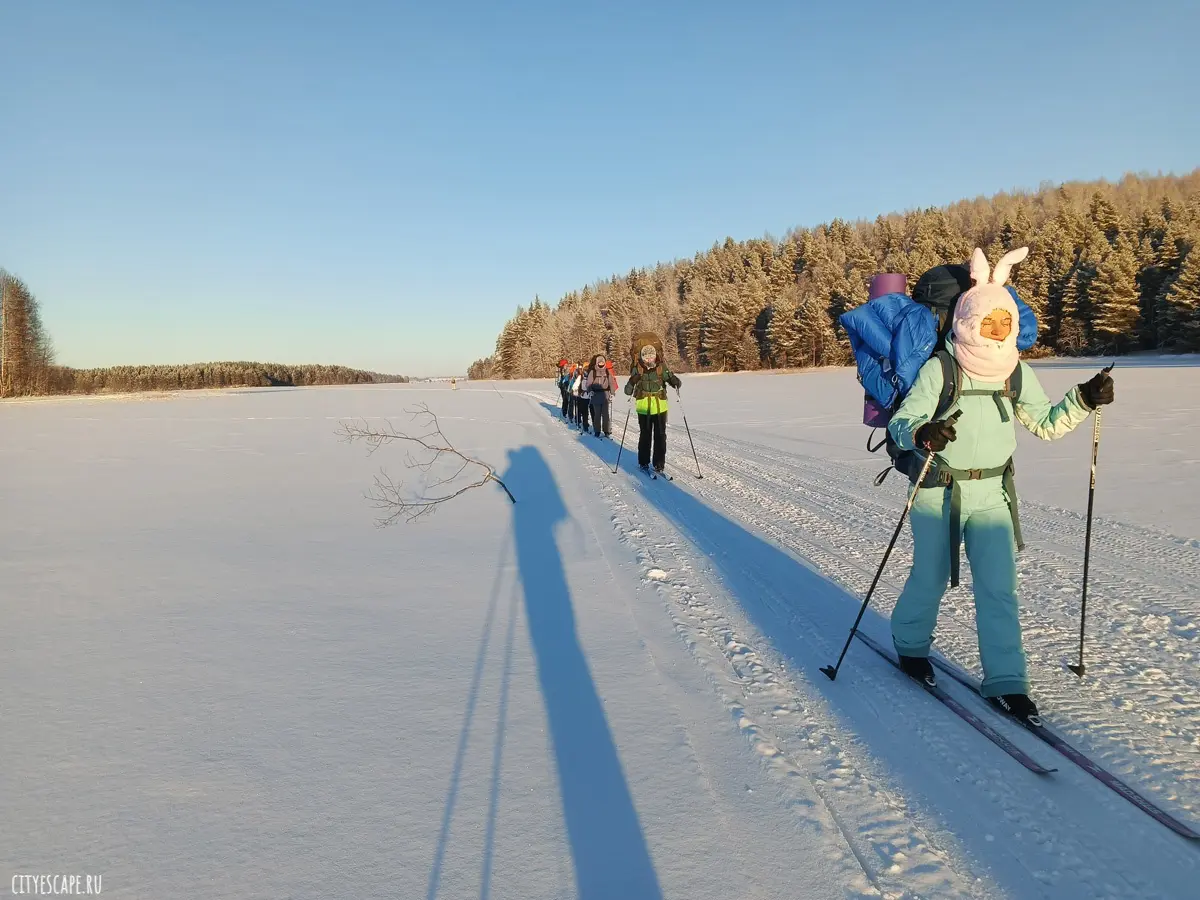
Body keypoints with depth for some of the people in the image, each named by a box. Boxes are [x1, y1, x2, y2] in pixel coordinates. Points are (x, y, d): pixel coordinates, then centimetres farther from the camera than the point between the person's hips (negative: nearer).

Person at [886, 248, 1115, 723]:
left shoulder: (1017, 373, 6)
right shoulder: (939, 370, -11)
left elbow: (1046, 424, 14)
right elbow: (901, 424, -17)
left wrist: (1084, 399, -1)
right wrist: (923, 433, -39)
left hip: (992, 492, 4)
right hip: (939, 491, -4)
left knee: (998, 586, -2)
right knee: (930, 577, 10)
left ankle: (1005, 682, 7)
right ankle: (910, 645, 36)